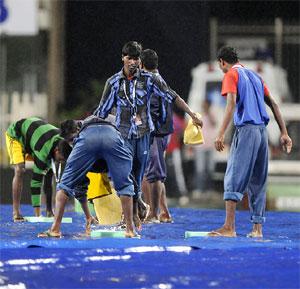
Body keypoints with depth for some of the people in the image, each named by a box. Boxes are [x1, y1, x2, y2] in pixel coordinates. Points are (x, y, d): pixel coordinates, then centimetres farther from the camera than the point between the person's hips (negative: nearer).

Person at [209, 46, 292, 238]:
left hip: (246, 129, -7)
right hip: (263, 130, 7)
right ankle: (257, 228, 9)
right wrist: (284, 133, 16)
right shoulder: (254, 76, 21)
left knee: (234, 179, -9)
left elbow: (232, 103, -14)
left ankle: (229, 227, -18)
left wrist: (221, 134, -20)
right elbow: (273, 104, 17)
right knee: (257, 182, 11)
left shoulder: (231, 75, 0)